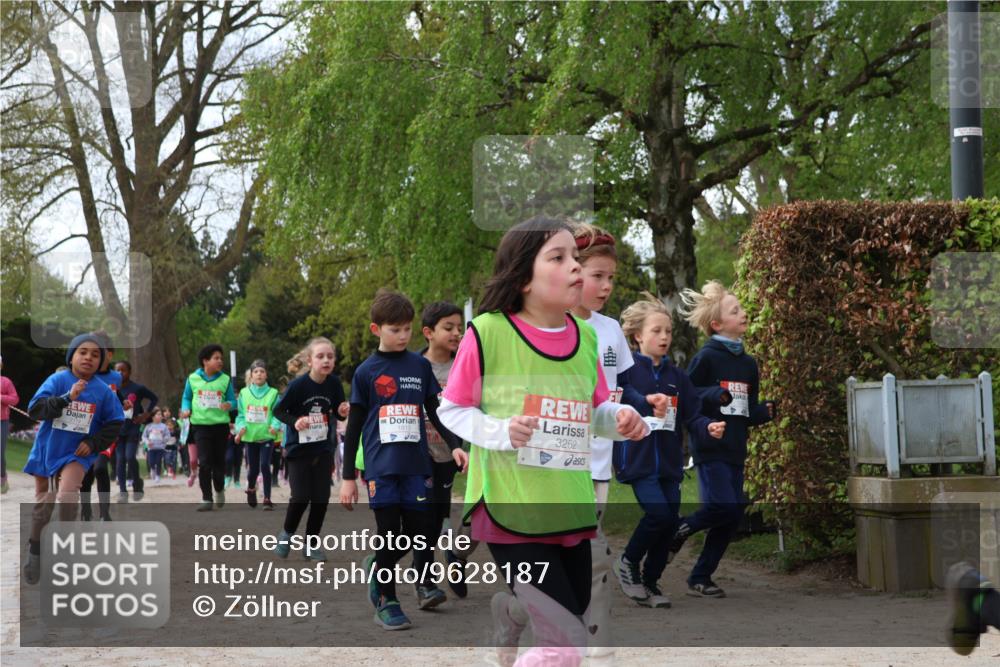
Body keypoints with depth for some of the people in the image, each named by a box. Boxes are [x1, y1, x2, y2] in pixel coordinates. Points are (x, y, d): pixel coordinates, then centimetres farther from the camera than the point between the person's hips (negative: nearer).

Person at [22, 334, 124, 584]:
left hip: (77, 454, -1)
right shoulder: (57, 380, -11)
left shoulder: (103, 391, -6)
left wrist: (94, 443, -8)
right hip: (47, 451, 1)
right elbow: (35, 408, -21)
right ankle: (35, 549, 35)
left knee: (67, 495, -25)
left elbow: (114, 423, 4)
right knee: (43, 504, 13)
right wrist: (67, 398, -31)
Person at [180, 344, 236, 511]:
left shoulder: (225, 379, 0)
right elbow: (186, 398, 12)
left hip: (221, 425, 1)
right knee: (204, 462, -8)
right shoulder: (193, 378, 0)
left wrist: (229, 405, -18)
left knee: (219, 461, 10)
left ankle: (219, 489, 36)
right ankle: (206, 499, -1)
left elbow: (232, 400, 4)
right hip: (200, 425, -1)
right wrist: (186, 409, -7)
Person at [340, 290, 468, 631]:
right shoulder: (366, 372, 3)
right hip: (381, 466, -2)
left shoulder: (420, 366, 9)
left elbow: (435, 411, 14)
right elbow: (354, 427, 5)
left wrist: (455, 445, -2)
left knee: (424, 531, -2)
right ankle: (386, 602, 13)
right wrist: (348, 477, 3)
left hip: (417, 464, 2)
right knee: (390, 535, 0)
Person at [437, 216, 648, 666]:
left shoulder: (585, 336, 4)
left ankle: (507, 610, 52)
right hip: (509, 507, -6)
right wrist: (501, 431, -20)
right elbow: (451, 410, -4)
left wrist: (622, 419, -6)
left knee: (570, 616, 20)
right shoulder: (488, 331, -12)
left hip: (570, 508, 6)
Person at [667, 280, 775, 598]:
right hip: (710, 446, -7)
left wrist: (765, 411, 1)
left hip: (735, 450, 7)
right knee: (724, 506, -19)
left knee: (732, 517, 4)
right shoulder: (706, 357, -6)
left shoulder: (748, 364, 15)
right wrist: (715, 395, -23)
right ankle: (677, 531, 7)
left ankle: (700, 578, 14)